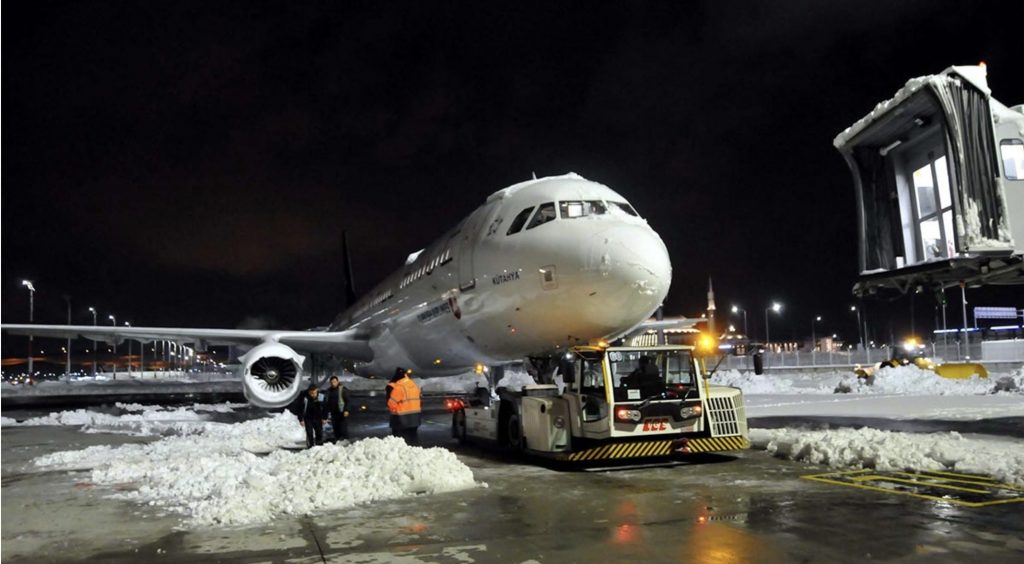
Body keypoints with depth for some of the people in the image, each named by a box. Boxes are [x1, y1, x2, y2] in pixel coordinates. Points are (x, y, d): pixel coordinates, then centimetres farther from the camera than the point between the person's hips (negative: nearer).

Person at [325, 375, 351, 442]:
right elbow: (328, 402, 19)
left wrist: (346, 410, -19)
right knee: (335, 428, 7)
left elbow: (347, 401, -9)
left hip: (342, 412, -5)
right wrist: (327, 411, 15)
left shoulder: (343, 389, -5)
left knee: (343, 428, -7)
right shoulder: (329, 390, 11)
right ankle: (337, 442, 14)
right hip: (334, 413, 5)